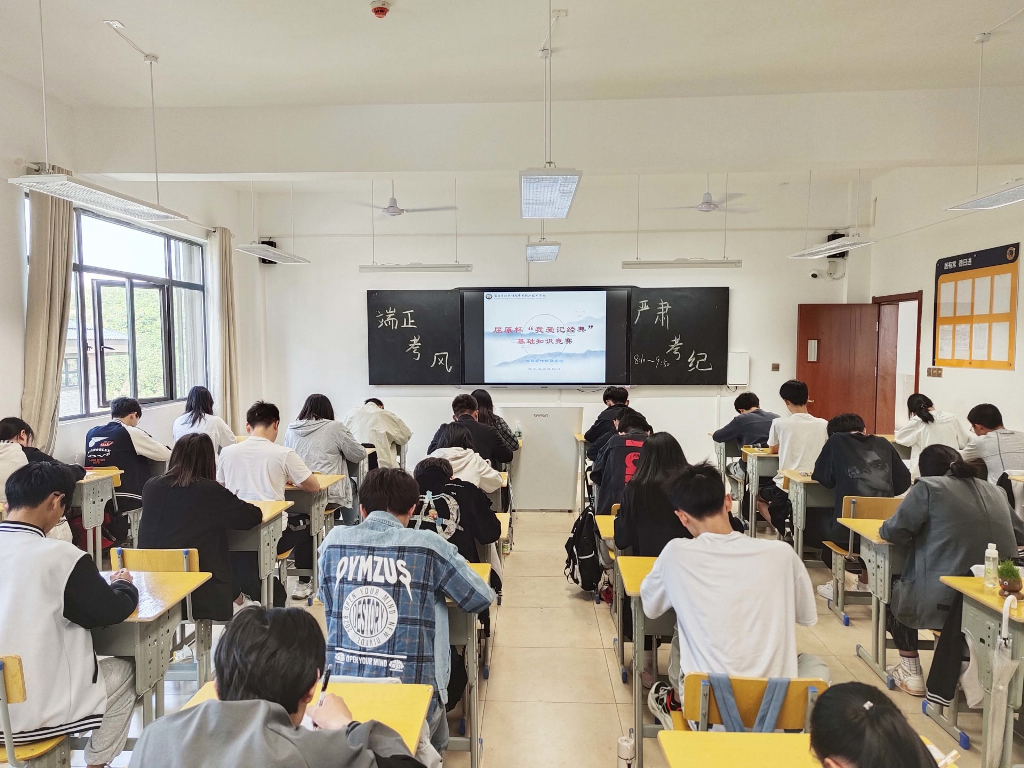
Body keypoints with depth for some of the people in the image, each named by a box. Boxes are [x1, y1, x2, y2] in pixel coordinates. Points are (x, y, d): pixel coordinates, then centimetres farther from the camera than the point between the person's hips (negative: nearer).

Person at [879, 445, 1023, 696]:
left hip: (942, 603, -6)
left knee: (894, 591, 24)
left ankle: (911, 672, 23)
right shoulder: (994, 491, 12)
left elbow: (893, 532, -8)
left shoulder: (928, 487, -7)